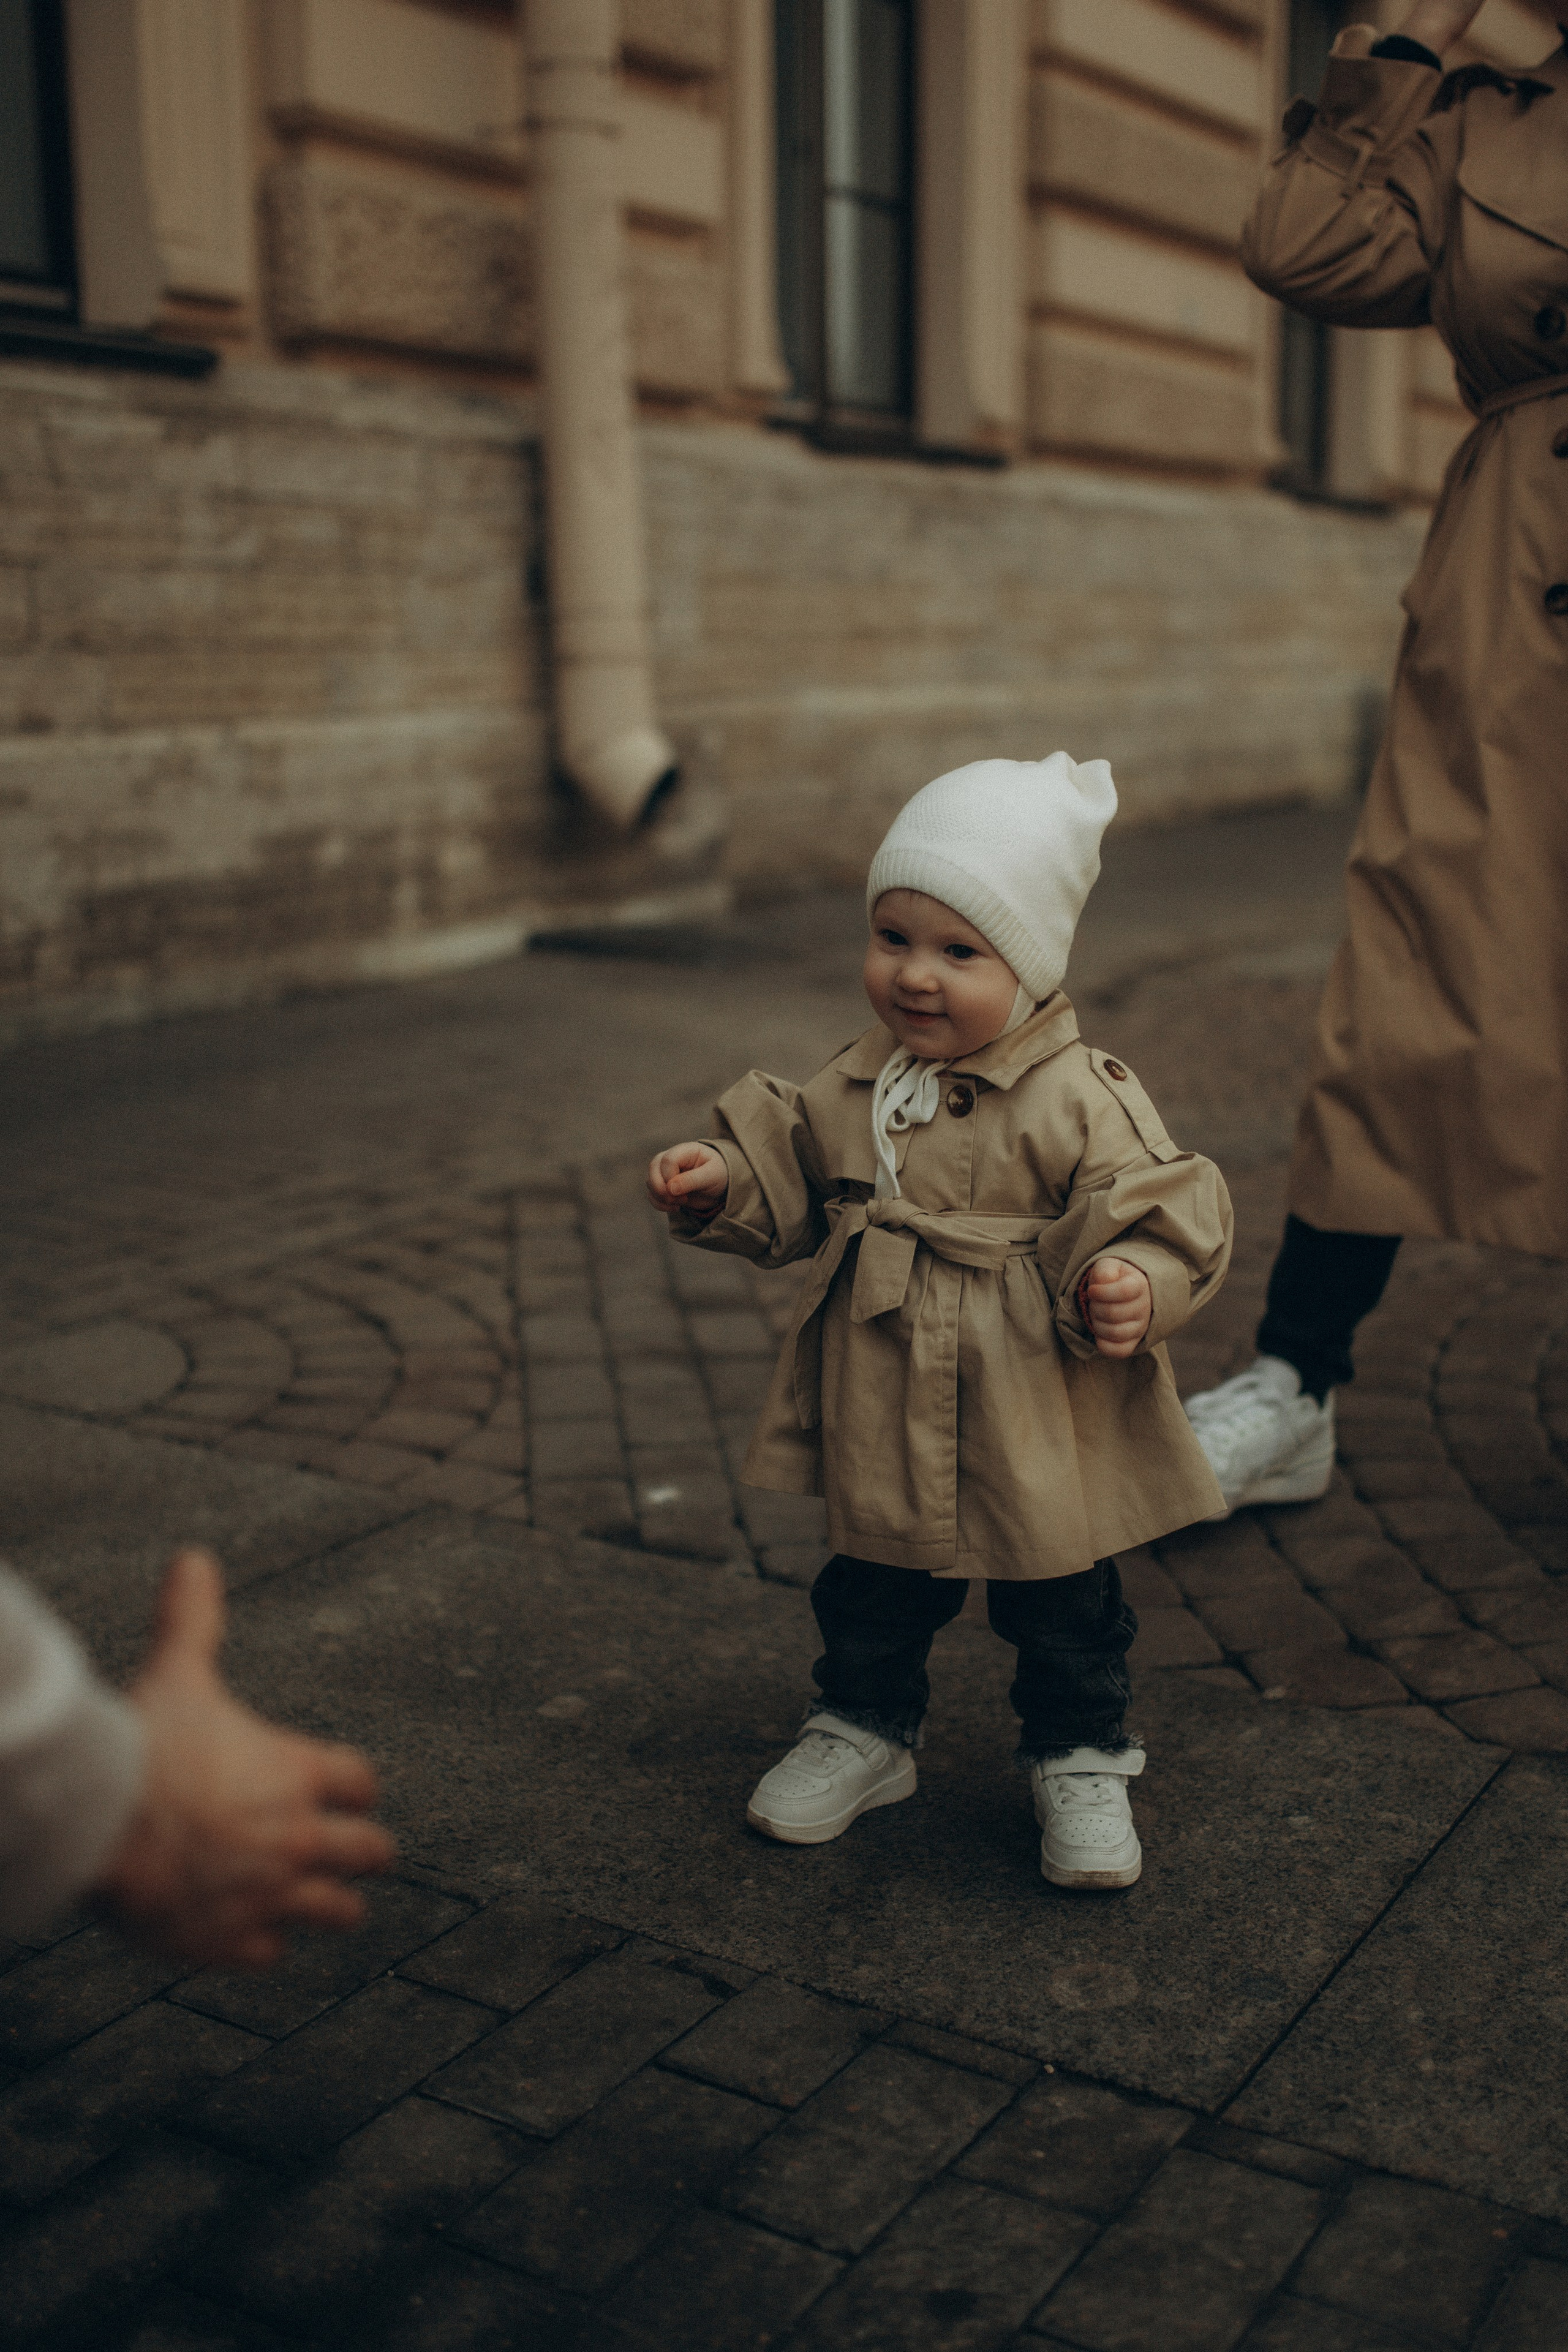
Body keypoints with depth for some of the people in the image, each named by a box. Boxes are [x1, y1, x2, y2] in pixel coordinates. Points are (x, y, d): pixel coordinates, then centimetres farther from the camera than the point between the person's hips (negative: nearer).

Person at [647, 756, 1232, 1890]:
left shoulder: (1081, 1099, -17)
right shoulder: (858, 1082, 1)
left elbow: (1158, 1210, -17)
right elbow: (793, 1179, 14)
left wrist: (1134, 1285, -36)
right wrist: (720, 1179, -3)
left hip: (1039, 1440, -4)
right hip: (883, 1426, 5)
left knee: (1063, 1617, 14)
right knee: (871, 1598, 21)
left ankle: (1082, 1765, 36)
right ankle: (865, 1731, 44)